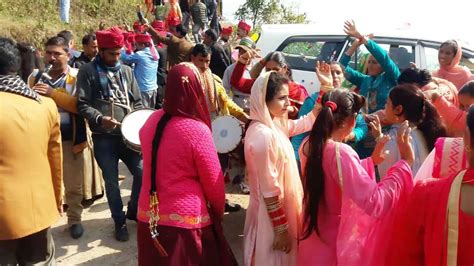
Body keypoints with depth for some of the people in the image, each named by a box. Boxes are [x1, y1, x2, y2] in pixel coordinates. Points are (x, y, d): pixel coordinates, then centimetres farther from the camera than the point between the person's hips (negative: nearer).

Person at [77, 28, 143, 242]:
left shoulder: (126, 71, 11)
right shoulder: (88, 71, -1)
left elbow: (137, 101, 13)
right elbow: (82, 104, -7)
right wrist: (99, 118, -22)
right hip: (103, 138, -3)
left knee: (143, 173, 3)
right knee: (111, 181, 6)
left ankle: (133, 210, 29)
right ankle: (119, 221, 24)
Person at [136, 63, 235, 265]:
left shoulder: (152, 120, -2)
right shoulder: (197, 130, -19)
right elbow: (214, 183, -9)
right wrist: (219, 213, 7)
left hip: (148, 217, 6)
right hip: (185, 222, -5)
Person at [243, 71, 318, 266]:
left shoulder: (274, 124, 1)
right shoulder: (263, 135, -27)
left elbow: (305, 123, 16)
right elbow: (269, 192, -24)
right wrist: (281, 230, -17)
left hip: (282, 207, 9)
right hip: (273, 215, -9)